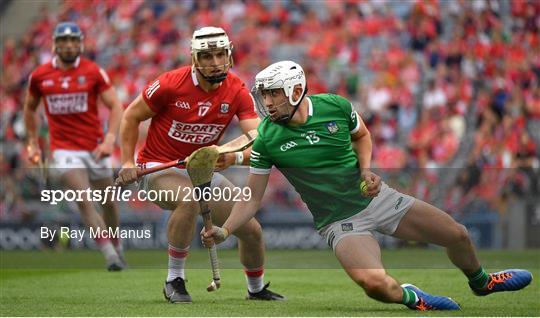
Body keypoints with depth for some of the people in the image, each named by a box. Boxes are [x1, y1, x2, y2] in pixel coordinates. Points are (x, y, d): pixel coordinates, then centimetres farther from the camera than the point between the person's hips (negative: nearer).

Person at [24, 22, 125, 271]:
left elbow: (115, 106, -5)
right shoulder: (40, 76, 2)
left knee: (109, 202, 11)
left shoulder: (93, 72, -3)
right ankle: (110, 255, -19)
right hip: (64, 150, -1)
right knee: (84, 202, -17)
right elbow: (29, 108, 19)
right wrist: (33, 143, 16)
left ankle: (117, 248, 33)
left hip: (94, 148, 1)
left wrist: (110, 139, -18)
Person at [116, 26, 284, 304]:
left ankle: (256, 289, 33)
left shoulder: (237, 91, -11)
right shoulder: (172, 84, -20)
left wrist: (235, 157, -41)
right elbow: (132, 116, -6)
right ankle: (174, 281, -22)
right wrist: (128, 162, -11)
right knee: (189, 199, -38)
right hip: (158, 167, -5)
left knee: (251, 230, 3)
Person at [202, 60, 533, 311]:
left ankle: (480, 281, 39)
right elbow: (252, 199, -7)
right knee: (375, 284, -32)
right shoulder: (267, 140, -14)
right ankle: (408, 297, 4)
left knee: (458, 236, 5)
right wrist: (224, 230, -22)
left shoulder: (335, 106, -9)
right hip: (340, 221, -3)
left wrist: (366, 170, -5)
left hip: (376, 198, 3)